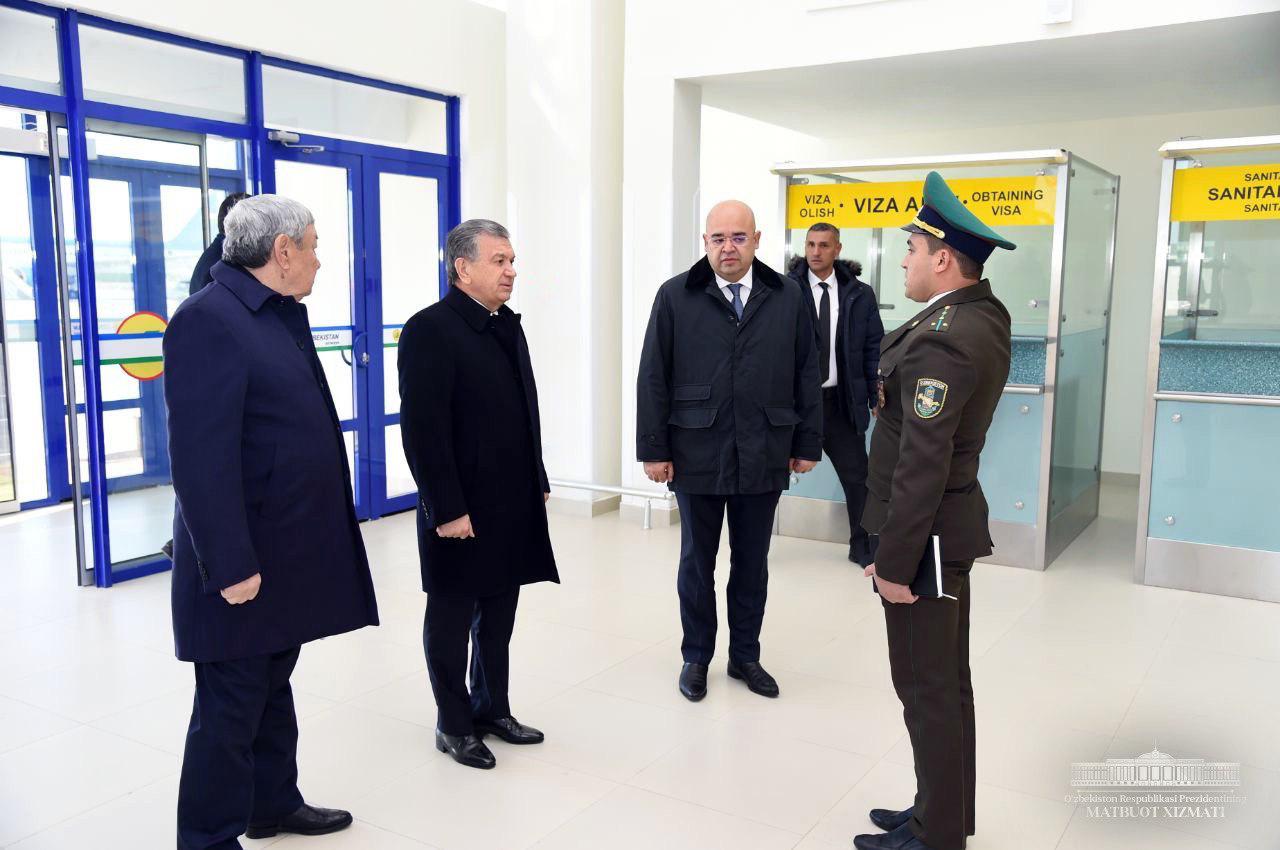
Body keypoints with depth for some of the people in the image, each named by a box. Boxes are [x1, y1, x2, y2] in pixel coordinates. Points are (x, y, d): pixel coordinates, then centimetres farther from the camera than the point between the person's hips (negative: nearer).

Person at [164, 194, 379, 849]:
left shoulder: (285, 315, 11)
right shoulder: (207, 320, -18)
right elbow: (202, 457, -23)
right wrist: (231, 566, -23)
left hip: (291, 548, 9)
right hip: (245, 560, -9)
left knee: (273, 684, 22)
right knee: (231, 705, 4)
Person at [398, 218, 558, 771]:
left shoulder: (507, 324, 11)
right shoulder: (429, 330, -14)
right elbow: (423, 429, -18)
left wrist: (539, 482, 15)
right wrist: (446, 509, -19)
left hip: (513, 503, 7)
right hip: (461, 509, -7)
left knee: (499, 613, 16)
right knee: (451, 619, 9)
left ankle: (492, 709, 32)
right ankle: (454, 725, 23)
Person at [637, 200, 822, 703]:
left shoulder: (787, 298, 3)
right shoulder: (676, 297, -3)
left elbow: (806, 376, 6)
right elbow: (653, 378, -4)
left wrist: (808, 443, 4)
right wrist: (654, 449, -6)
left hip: (764, 456, 2)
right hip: (697, 454, -1)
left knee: (752, 563, 14)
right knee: (697, 563, 12)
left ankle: (745, 656, 31)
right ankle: (696, 657, 29)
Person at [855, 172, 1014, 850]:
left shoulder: (941, 341, -24)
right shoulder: (986, 315, 6)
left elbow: (923, 465, -25)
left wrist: (894, 563, -21)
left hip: (927, 533, -10)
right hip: (955, 522, 10)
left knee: (926, 690, 3)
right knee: (947, 683, 19)